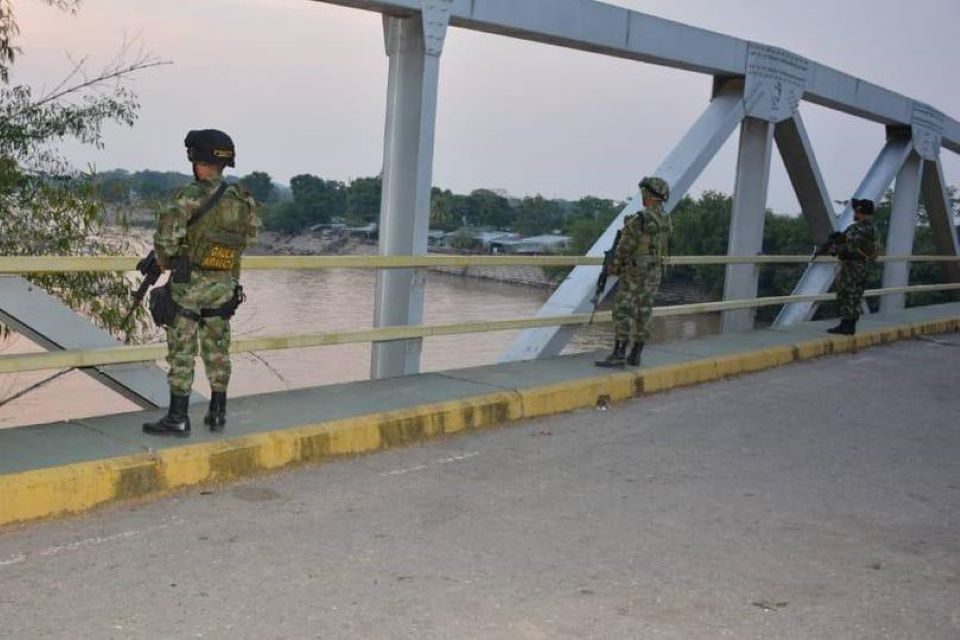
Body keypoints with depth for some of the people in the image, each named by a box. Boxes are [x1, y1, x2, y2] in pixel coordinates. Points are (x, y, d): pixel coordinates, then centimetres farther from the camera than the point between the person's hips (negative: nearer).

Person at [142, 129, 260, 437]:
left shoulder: (194, 195, -16)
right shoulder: (242, 200, 2)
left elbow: (168, 229, -25)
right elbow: (251, 233, 17)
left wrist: (164, 259, -7)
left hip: (189, 285, -5)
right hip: (224, 287, 6)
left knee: (182, 354, 1)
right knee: (217, 352, 14)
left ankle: (177, 419, 3)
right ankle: (217, 414, 21)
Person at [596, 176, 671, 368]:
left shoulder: (638, 221, -21)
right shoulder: (665, 221, 6)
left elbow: (624, 248, -14)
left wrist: (614, 267, 2)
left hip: (634, 273, -8)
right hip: (653, 273, 8)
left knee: (623, 313, -7)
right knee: (643, 313, 10)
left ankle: (618, 355, -11)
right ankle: (635, 356, 12)